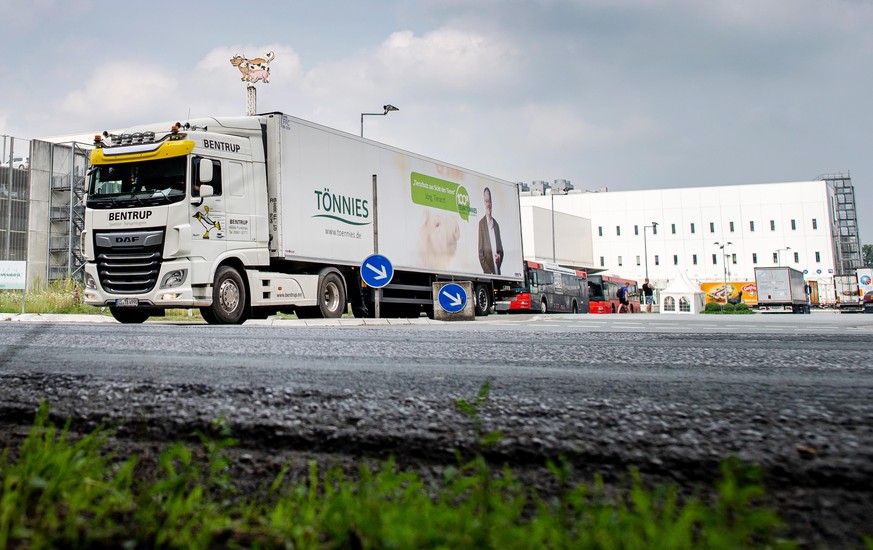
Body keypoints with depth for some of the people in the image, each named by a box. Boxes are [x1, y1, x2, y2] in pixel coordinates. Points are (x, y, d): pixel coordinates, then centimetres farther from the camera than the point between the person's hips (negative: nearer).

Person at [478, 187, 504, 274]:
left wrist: (499, 256, -4)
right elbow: (480, 252, -7)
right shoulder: (481, 223, -3)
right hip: (488, 272, -5)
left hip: (498, 271, 5)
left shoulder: (496, 223, 15)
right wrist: (488, 271, -15)